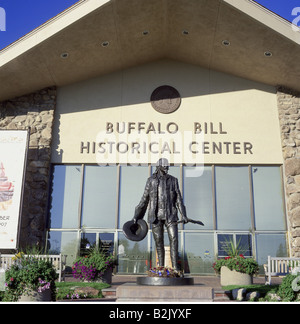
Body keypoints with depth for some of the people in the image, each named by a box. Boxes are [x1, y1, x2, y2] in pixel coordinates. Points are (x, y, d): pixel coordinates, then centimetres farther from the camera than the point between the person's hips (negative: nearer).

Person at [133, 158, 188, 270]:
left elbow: (179, 199, 6)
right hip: (156, 215, 0)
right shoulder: (151, 180, 7)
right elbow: (144, 199, 11)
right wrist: (137, 215, 10)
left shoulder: (173, 180, 8)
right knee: (158, 241, 3)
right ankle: (161, 267, 12)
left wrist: (183, 215, -4)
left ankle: (175, 267, -8)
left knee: (174, 239, -10)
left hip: (170, 215, 0)